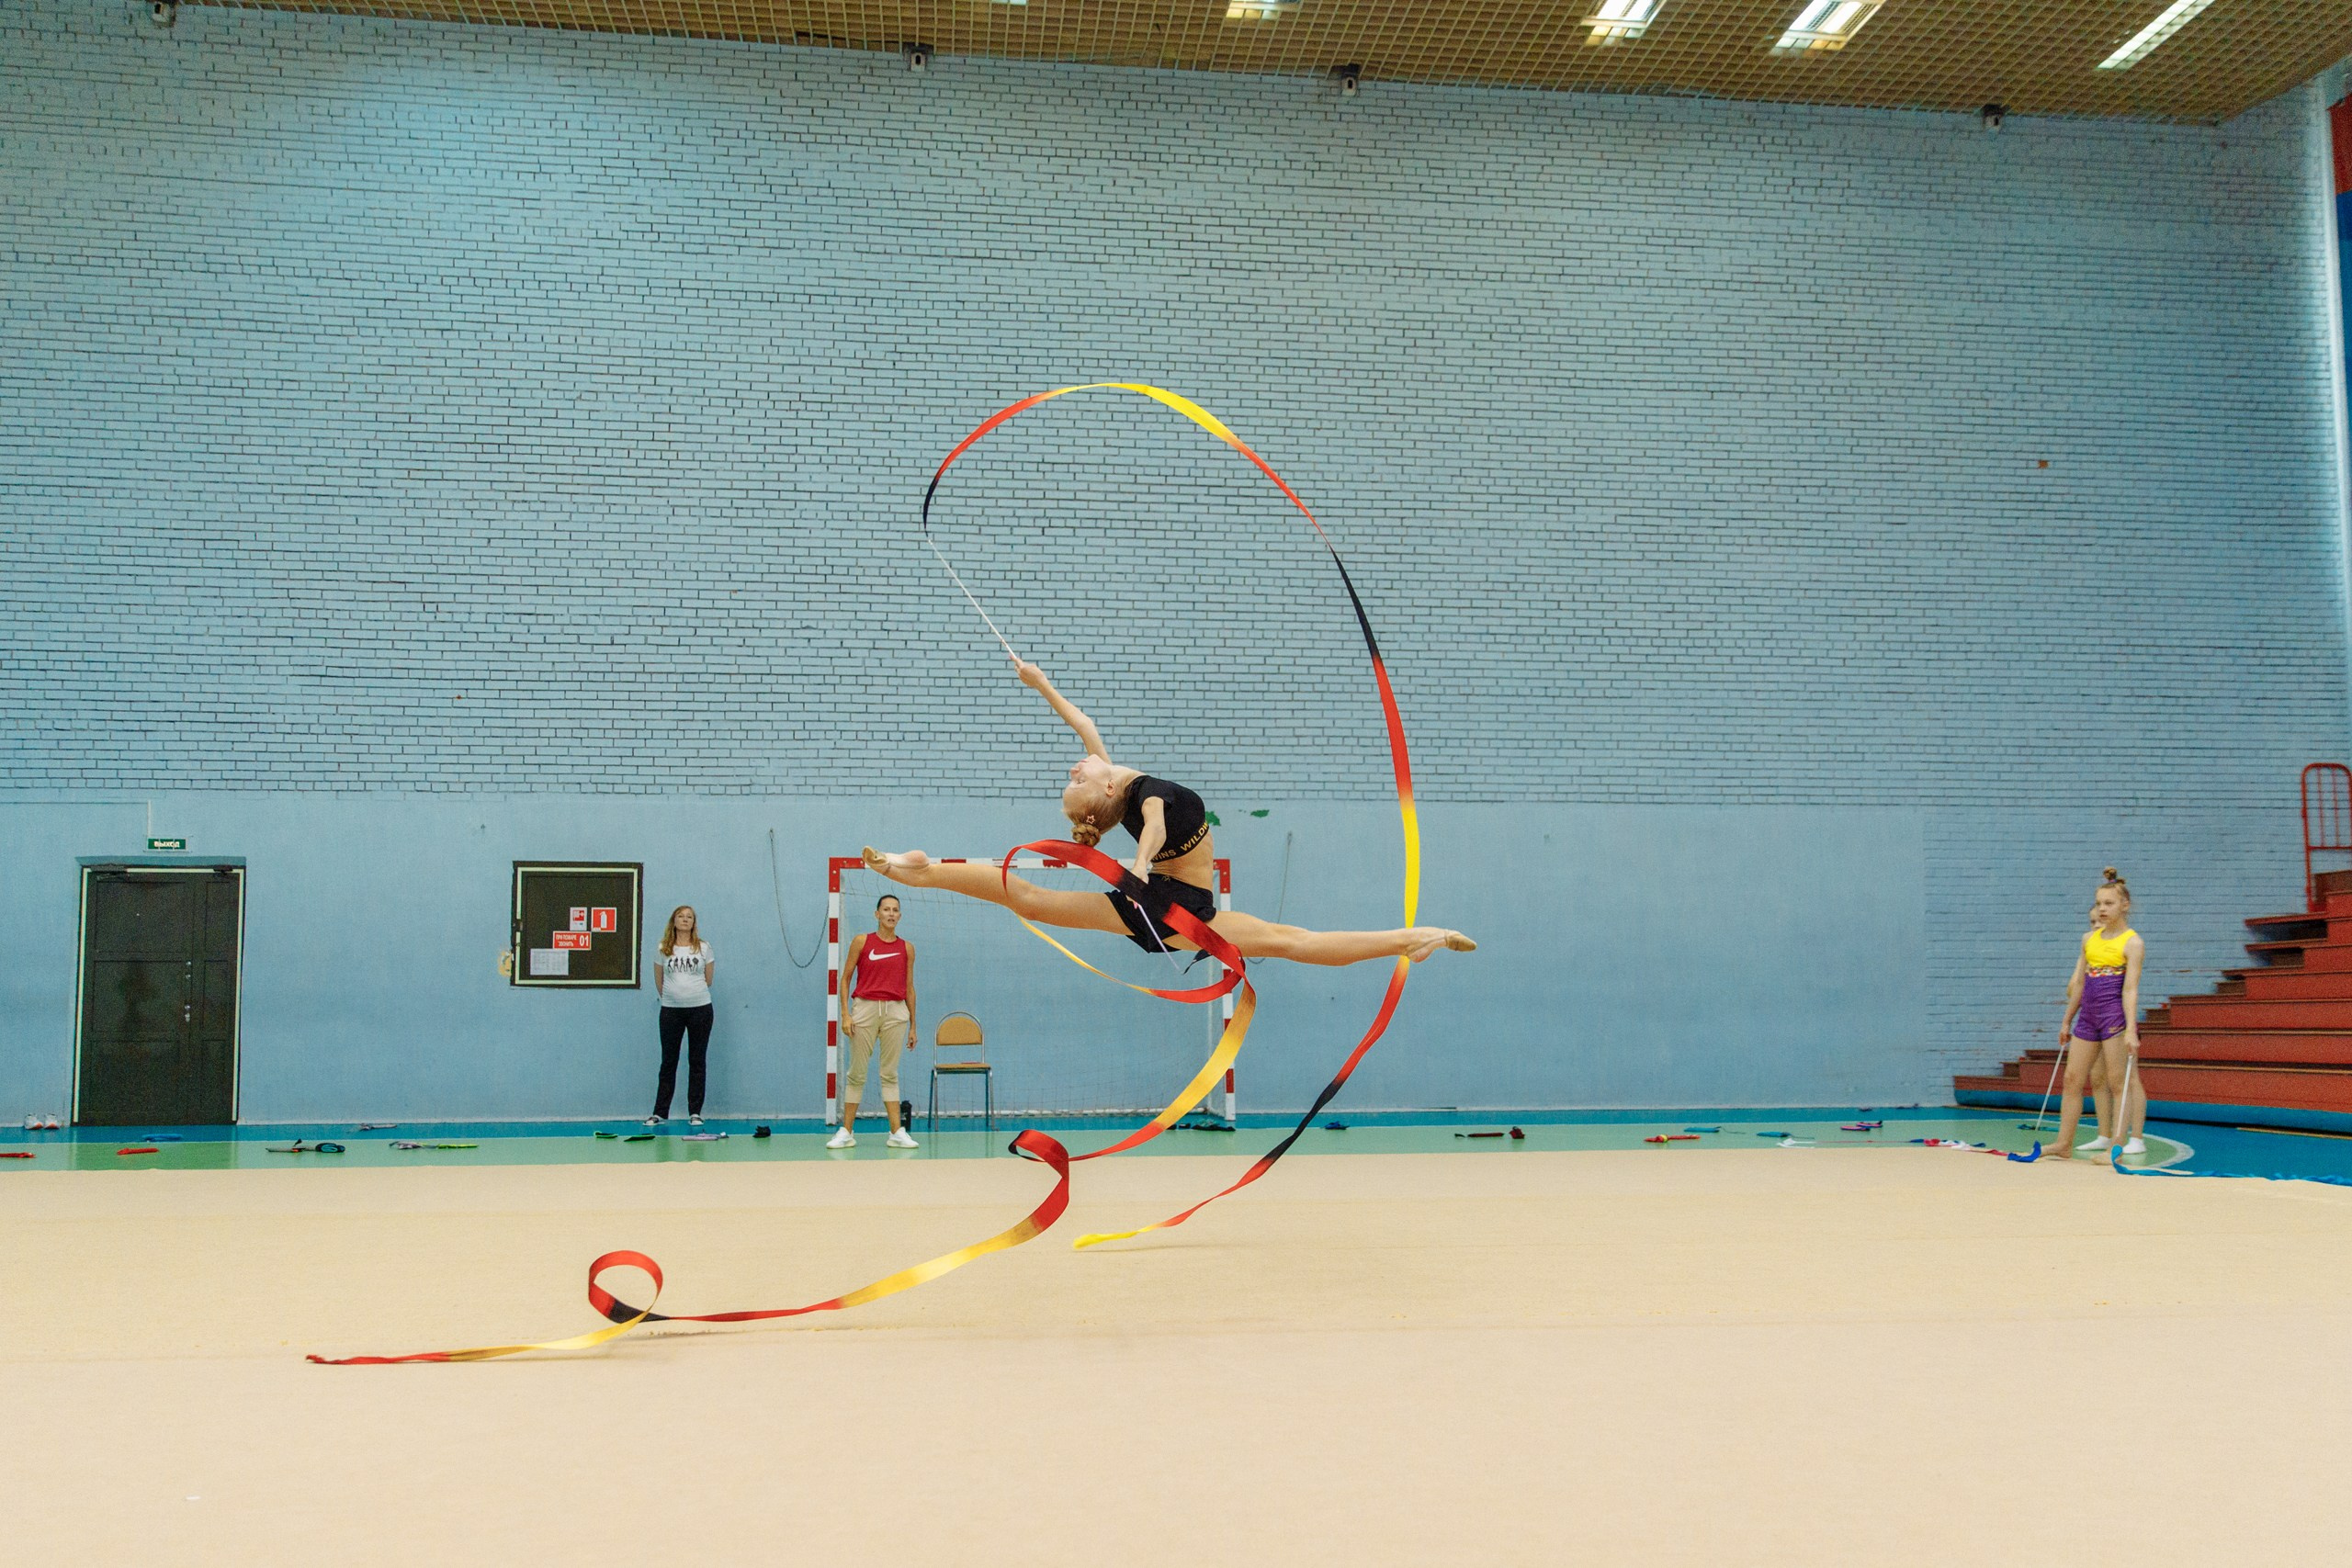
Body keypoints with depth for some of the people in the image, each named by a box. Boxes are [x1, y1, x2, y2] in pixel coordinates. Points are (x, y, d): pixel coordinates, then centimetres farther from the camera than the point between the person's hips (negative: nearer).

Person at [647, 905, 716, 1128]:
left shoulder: (704, 948, 2)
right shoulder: (663, 949, 2)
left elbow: (708, 979, 8)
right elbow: (659, 982, 8)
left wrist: (694, 996, 10)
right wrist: (670, 998, 11)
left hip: (700, 1009, 0)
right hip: (671, 1010, 0)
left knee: (697, 1062, 4)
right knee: (668, 1062, 5)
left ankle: (695, 1113, 9)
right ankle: (660, 1113, 10)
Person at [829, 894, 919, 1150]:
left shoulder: (907, 947, 8)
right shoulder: (861, 941, 2)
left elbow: (909, 988, 12)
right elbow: (845, 978, 4)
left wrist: (913, 1025, 12)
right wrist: (845, 1014, -5)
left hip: (896, 1011, 2)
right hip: (865, 1007, -1)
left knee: (890, 1074, 4)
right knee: (856, 1073, 2)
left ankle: (897, 1133, 5)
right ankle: (847, 1132, 8)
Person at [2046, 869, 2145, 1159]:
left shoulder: (2132, 942, -4)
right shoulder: (2089, 939, 13)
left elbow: (2130, 989, -12)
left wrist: (2130, 1030, -20)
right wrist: (2066, 1021, 20)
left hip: (2116, 1015, -7)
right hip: (2088, 1016, 7)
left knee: (2119, 1082, -2)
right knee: (2072, 1079, 7)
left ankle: (2116, 1147, 0)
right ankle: (2063, 1144, 13)